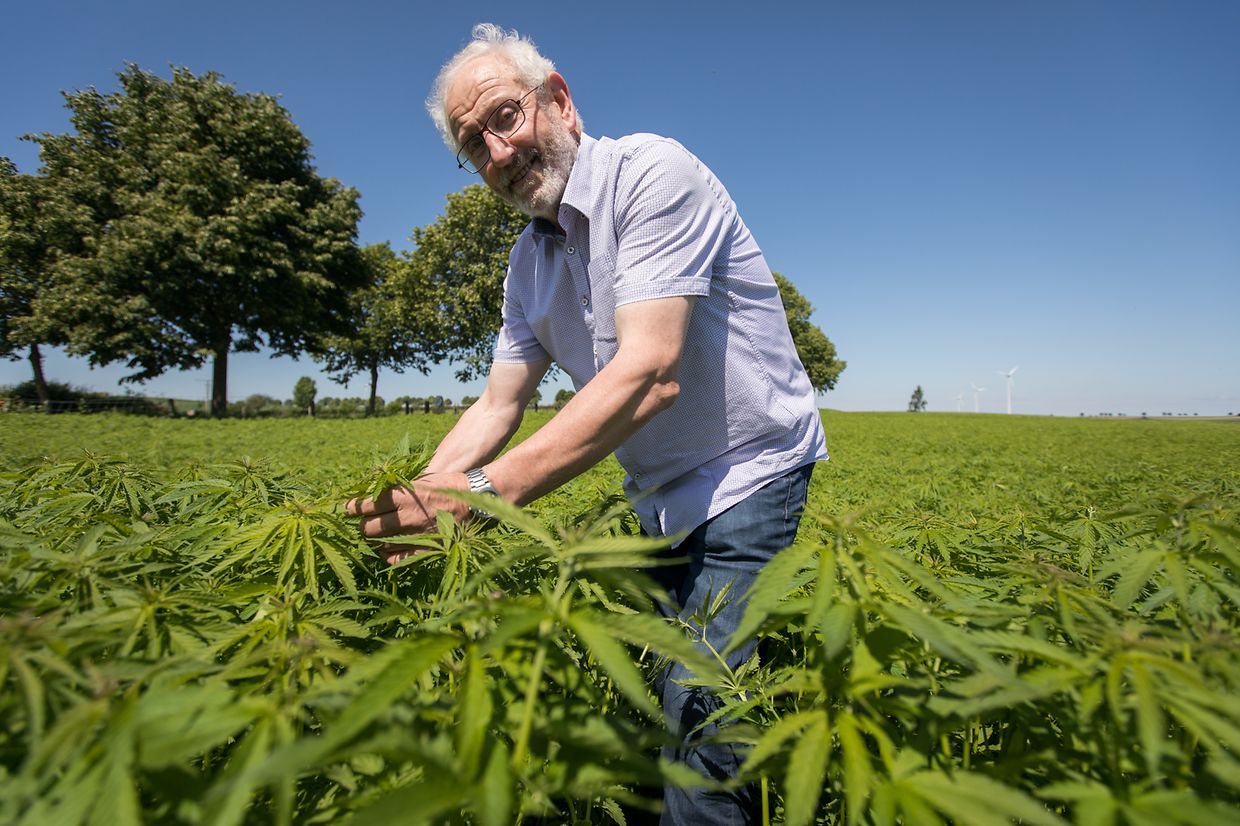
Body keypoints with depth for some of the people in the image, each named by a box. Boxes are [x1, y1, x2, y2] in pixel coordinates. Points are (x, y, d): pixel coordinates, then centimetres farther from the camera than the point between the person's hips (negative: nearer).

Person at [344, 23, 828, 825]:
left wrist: (485, 493, -33)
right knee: (645, 683, 13)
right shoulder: (529, 262, 6)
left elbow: (650, 374, -29)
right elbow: (497, 408, 5)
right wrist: (412, 499, -11)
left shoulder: (652, 172, -18)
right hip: (662, 504, 7)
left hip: (749, 474, -7)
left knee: (697, 707, -11)